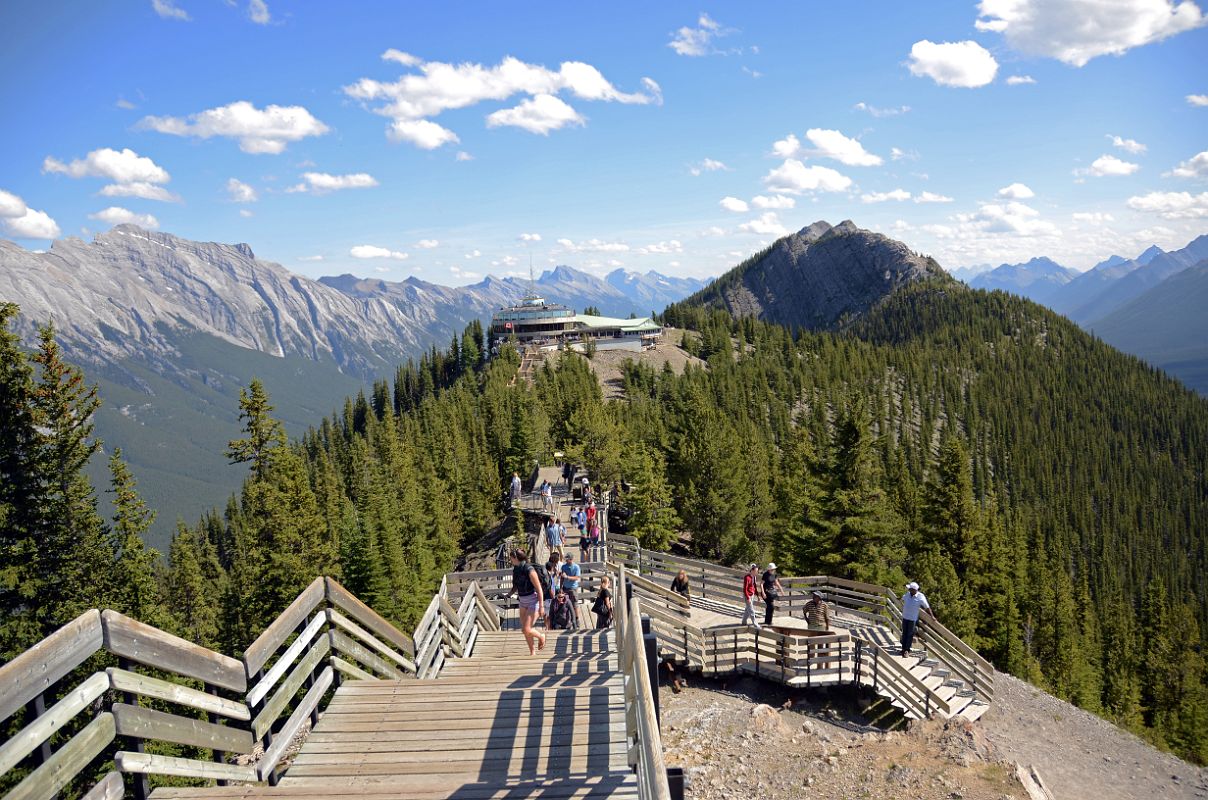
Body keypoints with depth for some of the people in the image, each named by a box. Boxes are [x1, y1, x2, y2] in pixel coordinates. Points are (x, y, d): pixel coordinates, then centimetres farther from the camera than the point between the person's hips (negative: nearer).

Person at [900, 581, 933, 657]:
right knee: (904, 633, 10)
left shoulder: (920, 597, -16)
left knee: (910, 634, 1)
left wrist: (932, 616, -4)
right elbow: (903, 599, 22)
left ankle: (907, 650, 9)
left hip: (913, 619, -5)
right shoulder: (907, 594, -1)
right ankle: (903, 649, 18)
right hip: (905, 617, 5)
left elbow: (927, 607, -8)